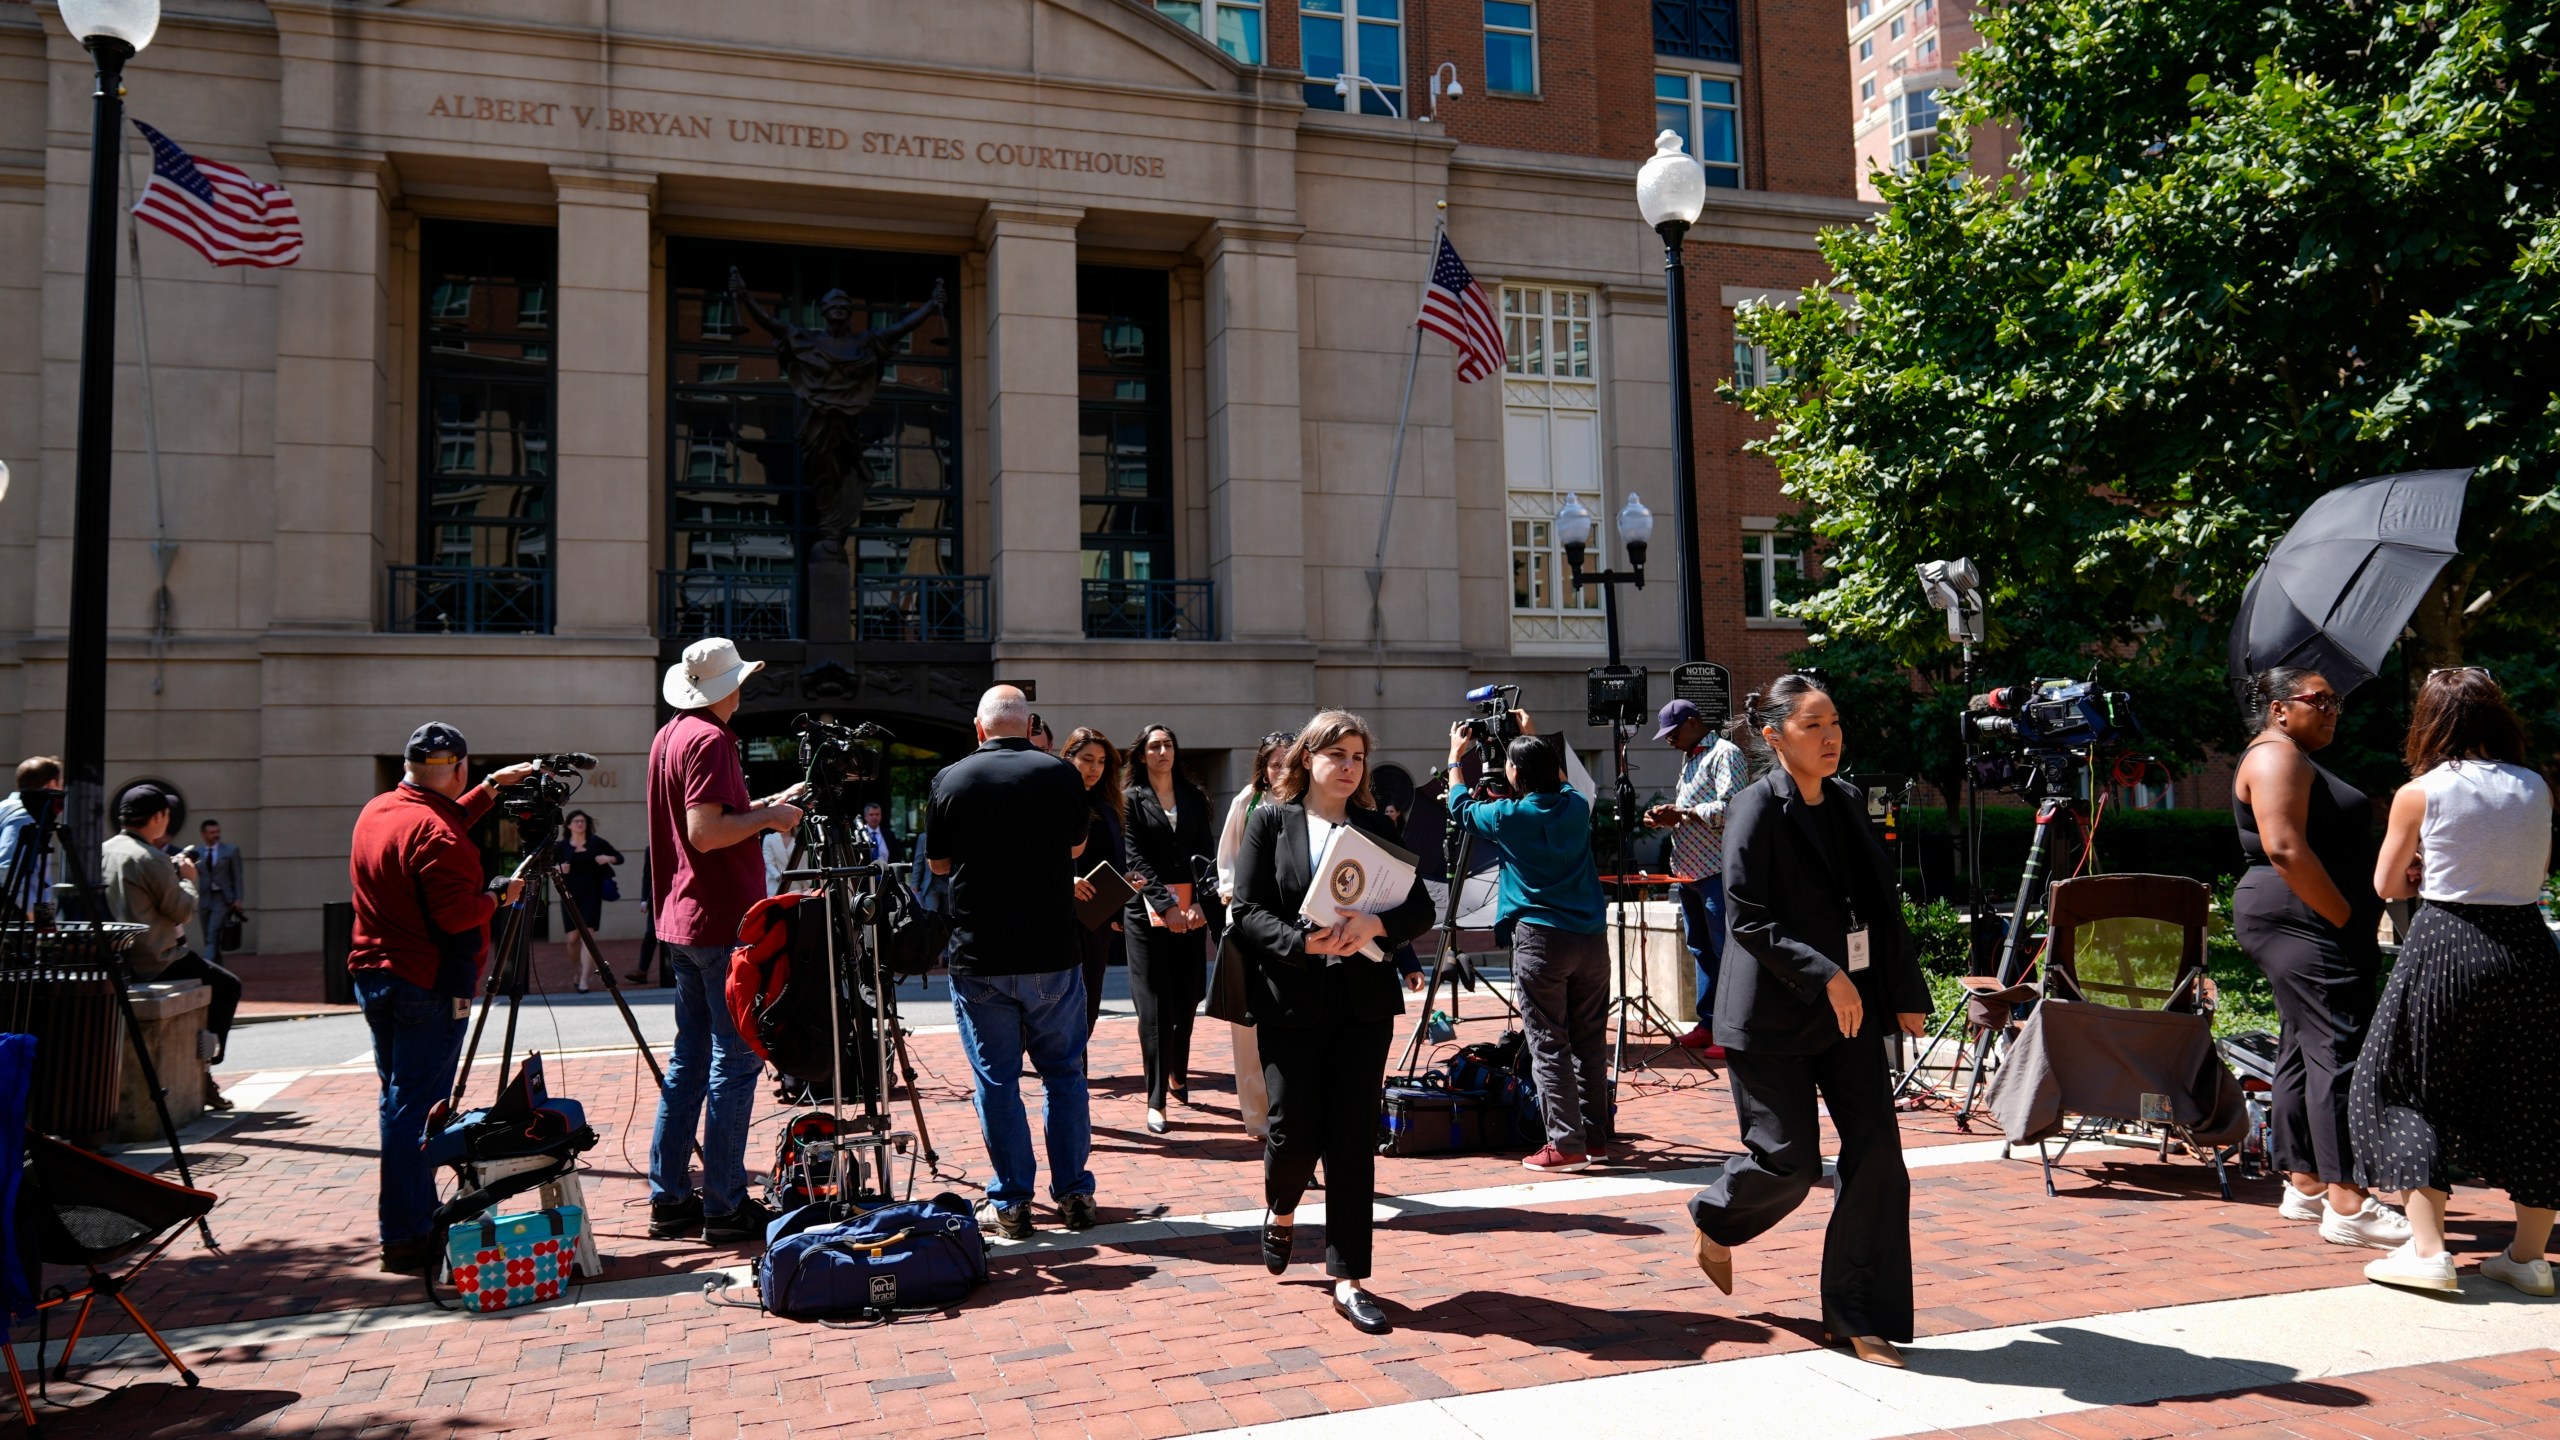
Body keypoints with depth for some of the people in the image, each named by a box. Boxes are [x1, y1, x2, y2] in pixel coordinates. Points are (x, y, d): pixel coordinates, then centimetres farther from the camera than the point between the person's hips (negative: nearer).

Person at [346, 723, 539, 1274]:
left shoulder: (376, 811, 10)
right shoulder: (435, 831, -19)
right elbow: (455, 915, -24)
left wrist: (492, 789, 30)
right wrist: (499, 897, -7)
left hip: (372, 975, 10)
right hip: (428, 986, -10)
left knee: (397, 1100, 16)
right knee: (416, 1106, -6)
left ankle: (412, 1217, 24)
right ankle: (406, 1238, -4)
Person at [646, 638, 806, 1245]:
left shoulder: (668, 736, 14)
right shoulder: (710, 740, -14)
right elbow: (705, 832, -22)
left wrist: (763, 807, 18)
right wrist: (768, 817, -9)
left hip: (681, 922, 10)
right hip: (724, 923, -10)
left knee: (689, 1059, 13)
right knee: (735, 1062, -4)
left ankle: (670, 1200, 16)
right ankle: (725, 1206, -1)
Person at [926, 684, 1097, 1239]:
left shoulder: (951, 780, -4)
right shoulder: (1062, 774, -2)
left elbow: (938, 863, 7)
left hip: (978, 958, -1)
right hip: (1053, 953, 1)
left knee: (997, 1081, 6)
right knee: (1064, 1073, 12)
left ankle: (1010, 1204, 11)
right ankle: (1074, 1194, 16)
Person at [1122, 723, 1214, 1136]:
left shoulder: (1193, 798, 12)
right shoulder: (1132, 799, 3)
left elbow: (1203, 852, 5)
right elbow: (1136, 857, -5)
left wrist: (1199, 901, -9)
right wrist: (1166, 904, -15)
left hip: (1191, 907, 3)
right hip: (1148, 909, -3)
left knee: (1186, 998, 7)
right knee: (1156, 1005, -5)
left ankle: (1177, 1075, 28)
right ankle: (1156, 1099, -2)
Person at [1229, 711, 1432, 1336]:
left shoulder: (1378, 827, 9)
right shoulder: (1270, 821, 1)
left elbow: (1420, 909, 2)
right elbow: (1247, 910, -6)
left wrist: (1375, 925, -18)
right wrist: (1302, 942, -21)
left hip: (1364, 1002, 2)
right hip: (1291, 1002, -2)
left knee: (1354, 1139, 2)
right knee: (1295, 1131, 0)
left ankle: (1347, 1278, 10)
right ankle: (1280, 1213, 35)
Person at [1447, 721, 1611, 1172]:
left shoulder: (1509, 816, -7)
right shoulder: (1576, 806, 5)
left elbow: (1461, 806, 14)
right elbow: (1560, 783, 31)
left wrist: (1456, 755, 27)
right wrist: (1534, 741, 38)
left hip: (1541, 939, -5)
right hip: (1591, 936, 5)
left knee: (1548, 1045, -1)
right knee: (1590, 1041, 12)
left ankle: (1565, 1143, -3)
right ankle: (1595, 1136, 19)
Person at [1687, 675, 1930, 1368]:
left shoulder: (1846, 803, 9)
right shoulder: (1757, 810, -12)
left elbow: (1882, 905, 14)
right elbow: (1745, 921, -17)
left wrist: (1907, 991, 12)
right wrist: (1823, 975, -22)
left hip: (1852, 1007, 6)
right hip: (1772, 1015, -6)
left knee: (1877, 1155, 0)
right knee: (1790, 1161, -3)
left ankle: (1858, 1318, 12)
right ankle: (1715, 1221, 31)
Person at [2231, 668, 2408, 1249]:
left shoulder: (2296, 760, 23)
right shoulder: (2276, 756, -10)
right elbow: (2285, 848, -21)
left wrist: (2354, 919, 16)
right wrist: (2345, 917, -18)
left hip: (2308, 926, 11)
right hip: (2302, 922, -11)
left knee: (2304, 1049, 11)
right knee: (2339, 1049, -14)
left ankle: (2304, 1186, 15)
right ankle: (2346, 1204, -16)